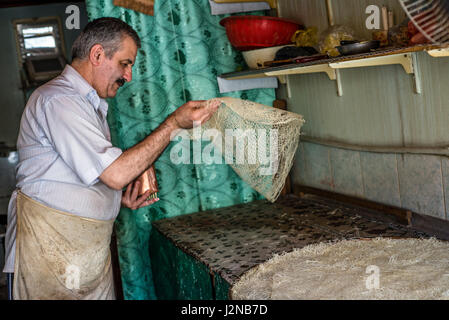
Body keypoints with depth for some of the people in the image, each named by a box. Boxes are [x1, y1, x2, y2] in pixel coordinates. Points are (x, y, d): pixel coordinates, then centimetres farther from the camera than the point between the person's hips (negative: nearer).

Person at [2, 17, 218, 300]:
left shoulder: (92, 104, 18)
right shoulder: (59, 100, -16)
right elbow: (115, 174, -21)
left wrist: (122, 199, 6)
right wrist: (174, 124, -16)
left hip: (91, 242, 9)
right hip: (52, 244, -9)